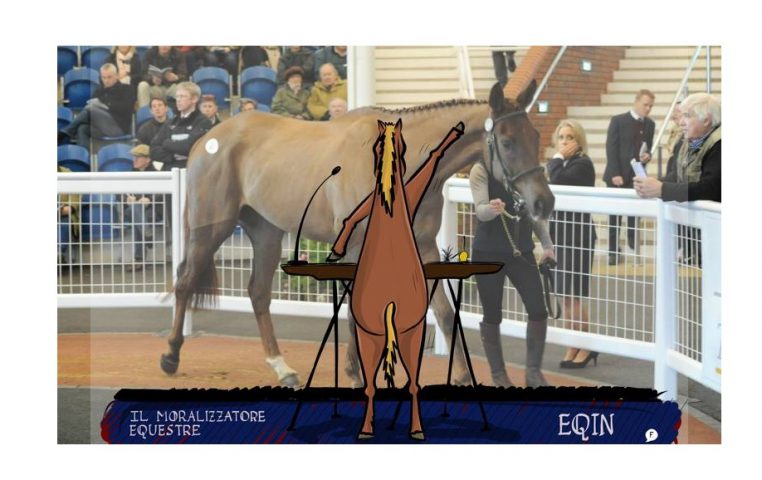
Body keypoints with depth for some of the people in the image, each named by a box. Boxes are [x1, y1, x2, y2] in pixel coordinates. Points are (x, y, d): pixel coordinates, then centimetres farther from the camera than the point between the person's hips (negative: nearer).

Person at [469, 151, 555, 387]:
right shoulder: (481, 170, -10)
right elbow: (480, 210, -22)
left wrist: (547, 244, 8)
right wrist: (491, 209, -45)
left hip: (521, 251, 4)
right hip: (488, 254, -4)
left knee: (538, 311, -5)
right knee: (493, 316, 2)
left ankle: (534, 372, 9)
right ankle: (498, 375, 17)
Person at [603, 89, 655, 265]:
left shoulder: (650, 124, 9)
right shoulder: (618, 120, -5)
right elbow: (611, 148, -8)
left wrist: (647, 155, -7)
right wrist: (615, 174, -15)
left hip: (637, 176, 3)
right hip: (617, 176, -3)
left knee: (634, 213, 1)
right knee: (614, 215, 2)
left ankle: (633, 244, 15)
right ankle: (613, 251, 8)